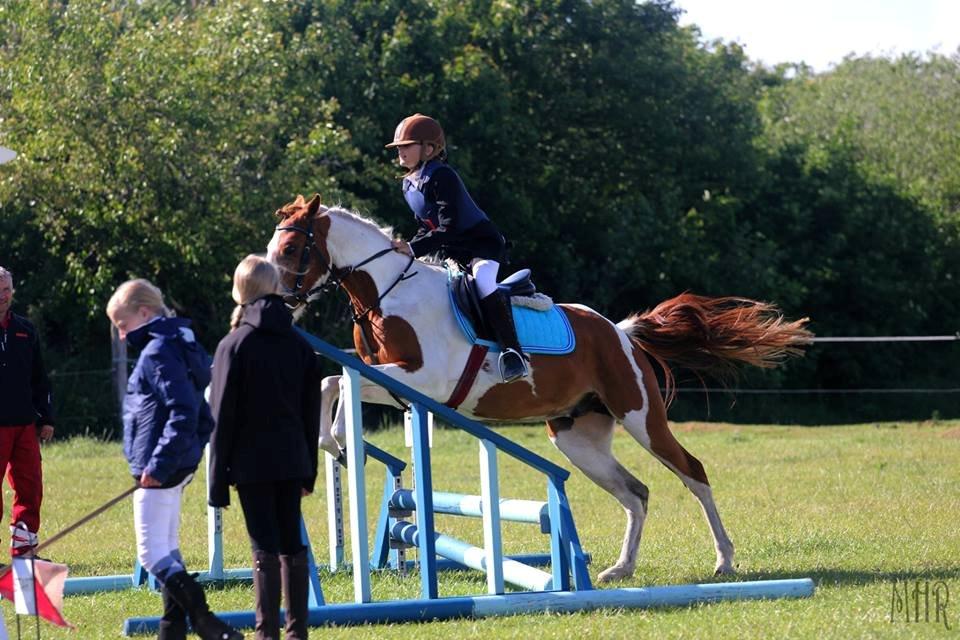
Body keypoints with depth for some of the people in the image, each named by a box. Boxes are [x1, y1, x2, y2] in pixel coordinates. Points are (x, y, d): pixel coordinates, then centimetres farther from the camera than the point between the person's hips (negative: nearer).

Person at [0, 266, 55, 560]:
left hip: (25, 424, 5)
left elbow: (39, 379, 19)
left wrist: (46, 418, 15)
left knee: (30, 489, 3)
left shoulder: (25, 330, 14)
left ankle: (24, 549, 10)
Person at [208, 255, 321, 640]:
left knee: (265, 549, -5)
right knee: (292, 545, 10)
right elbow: (312, 411, 11)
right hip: (292, 460, 5)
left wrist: (218, 480, -4)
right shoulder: (299, 344, 8)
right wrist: (309, 470, 17)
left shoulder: (235, 344, -7)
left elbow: (223, 416, -7)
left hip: (251, 462, -5)